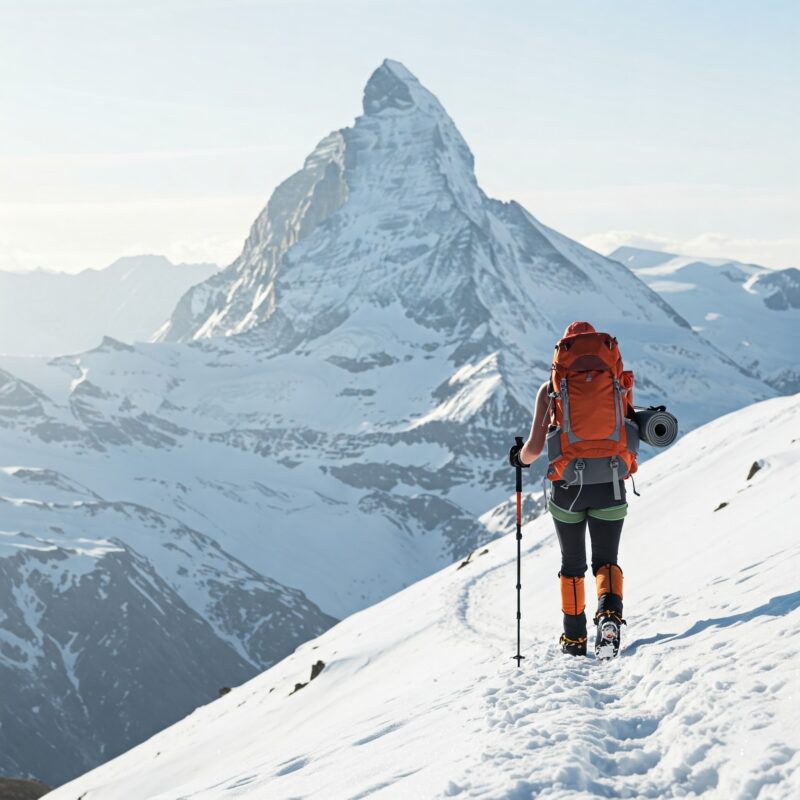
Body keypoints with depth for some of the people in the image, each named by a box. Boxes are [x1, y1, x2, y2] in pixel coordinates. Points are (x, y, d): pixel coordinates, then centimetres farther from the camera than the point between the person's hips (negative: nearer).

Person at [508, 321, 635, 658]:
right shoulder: (618, 381, 4)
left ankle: (575, 637, 21)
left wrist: (520, 458, 20)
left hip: (567, 486, 0)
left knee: (572, 564, 18)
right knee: (606, 561, 11)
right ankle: (609, 612, -18)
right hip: (611, 487, 0)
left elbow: (534, 447, -2)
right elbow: (632, 433, 8)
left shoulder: (551, 387, 1)